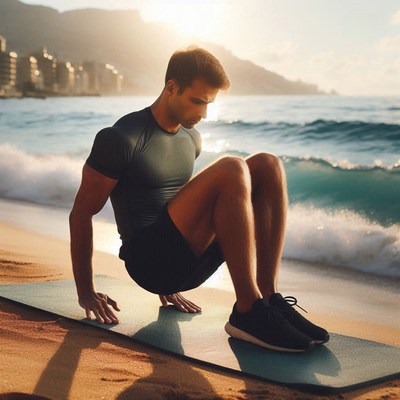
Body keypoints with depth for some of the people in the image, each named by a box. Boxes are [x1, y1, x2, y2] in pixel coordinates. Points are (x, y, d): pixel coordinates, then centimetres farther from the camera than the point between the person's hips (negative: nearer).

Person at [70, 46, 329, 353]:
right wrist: (87, 294, -2)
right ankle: (249, 313, -27)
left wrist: (168, 284, 29)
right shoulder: (122, 138, -7)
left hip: (188, 262, 7)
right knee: (231, 171, -28)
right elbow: (81, 214, -3)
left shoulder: (191, 140, 16)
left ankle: (269, 299, -15)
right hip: (147, 259, -7)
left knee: (268, 166, -8)